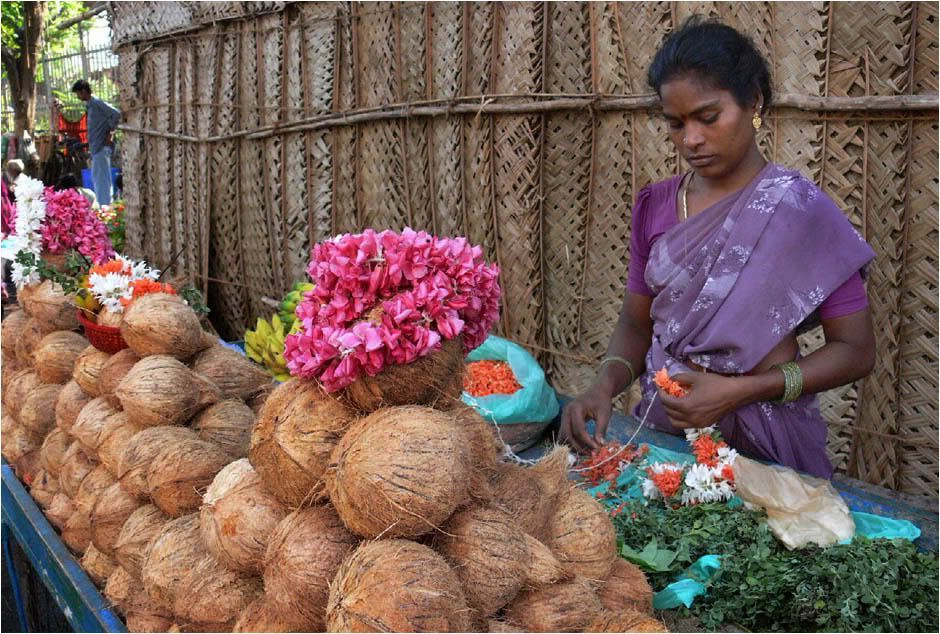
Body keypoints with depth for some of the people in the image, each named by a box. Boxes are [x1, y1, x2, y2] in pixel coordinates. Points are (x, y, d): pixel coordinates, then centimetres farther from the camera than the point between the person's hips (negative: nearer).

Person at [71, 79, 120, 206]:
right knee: (96, 177, 14)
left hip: (101, 147, -10)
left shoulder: (96, 103, -12)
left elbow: (116, 114, -22)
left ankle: (104, 206, -7)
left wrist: (110, 133, -17)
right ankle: (102, 205, 20)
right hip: (96, 148, 10)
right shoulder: (90, 105, 17)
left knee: (102, 179, -9)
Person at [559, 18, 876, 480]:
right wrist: (605, 384, -12)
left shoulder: (802, 211, -9)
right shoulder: (653, 207, 4)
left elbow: (856, 350, -7)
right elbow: (636, 323, 9)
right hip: (662, 433, 3)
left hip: (764, 446, -3)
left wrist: (739, 391, -18)